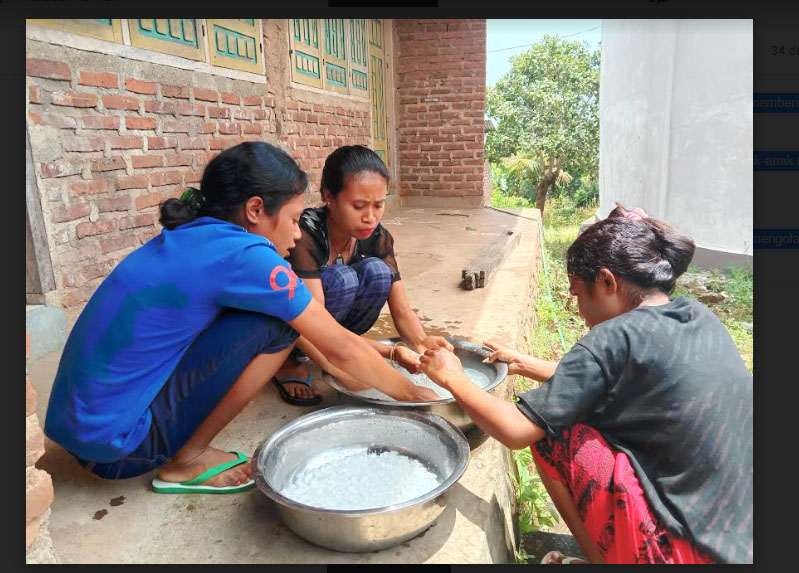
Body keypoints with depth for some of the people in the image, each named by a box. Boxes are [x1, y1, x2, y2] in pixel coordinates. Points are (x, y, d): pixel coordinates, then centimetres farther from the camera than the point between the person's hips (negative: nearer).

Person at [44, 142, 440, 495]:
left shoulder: (188, 238, 6)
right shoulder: (243, 254, -20)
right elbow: (342, 349, -12)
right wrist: (413, 395, 4)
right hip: (117, 444, -8)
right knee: (276, 322, -16)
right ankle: (188, 460, -2)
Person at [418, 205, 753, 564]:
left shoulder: (616, 338, -21)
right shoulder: (698, 317, 3)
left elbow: (516, 431, -17)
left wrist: (452, 378, -2)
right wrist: (522, 363, 21)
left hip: (696, 551, -8)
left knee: (552, 432, -3)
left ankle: (603, 558, 12)